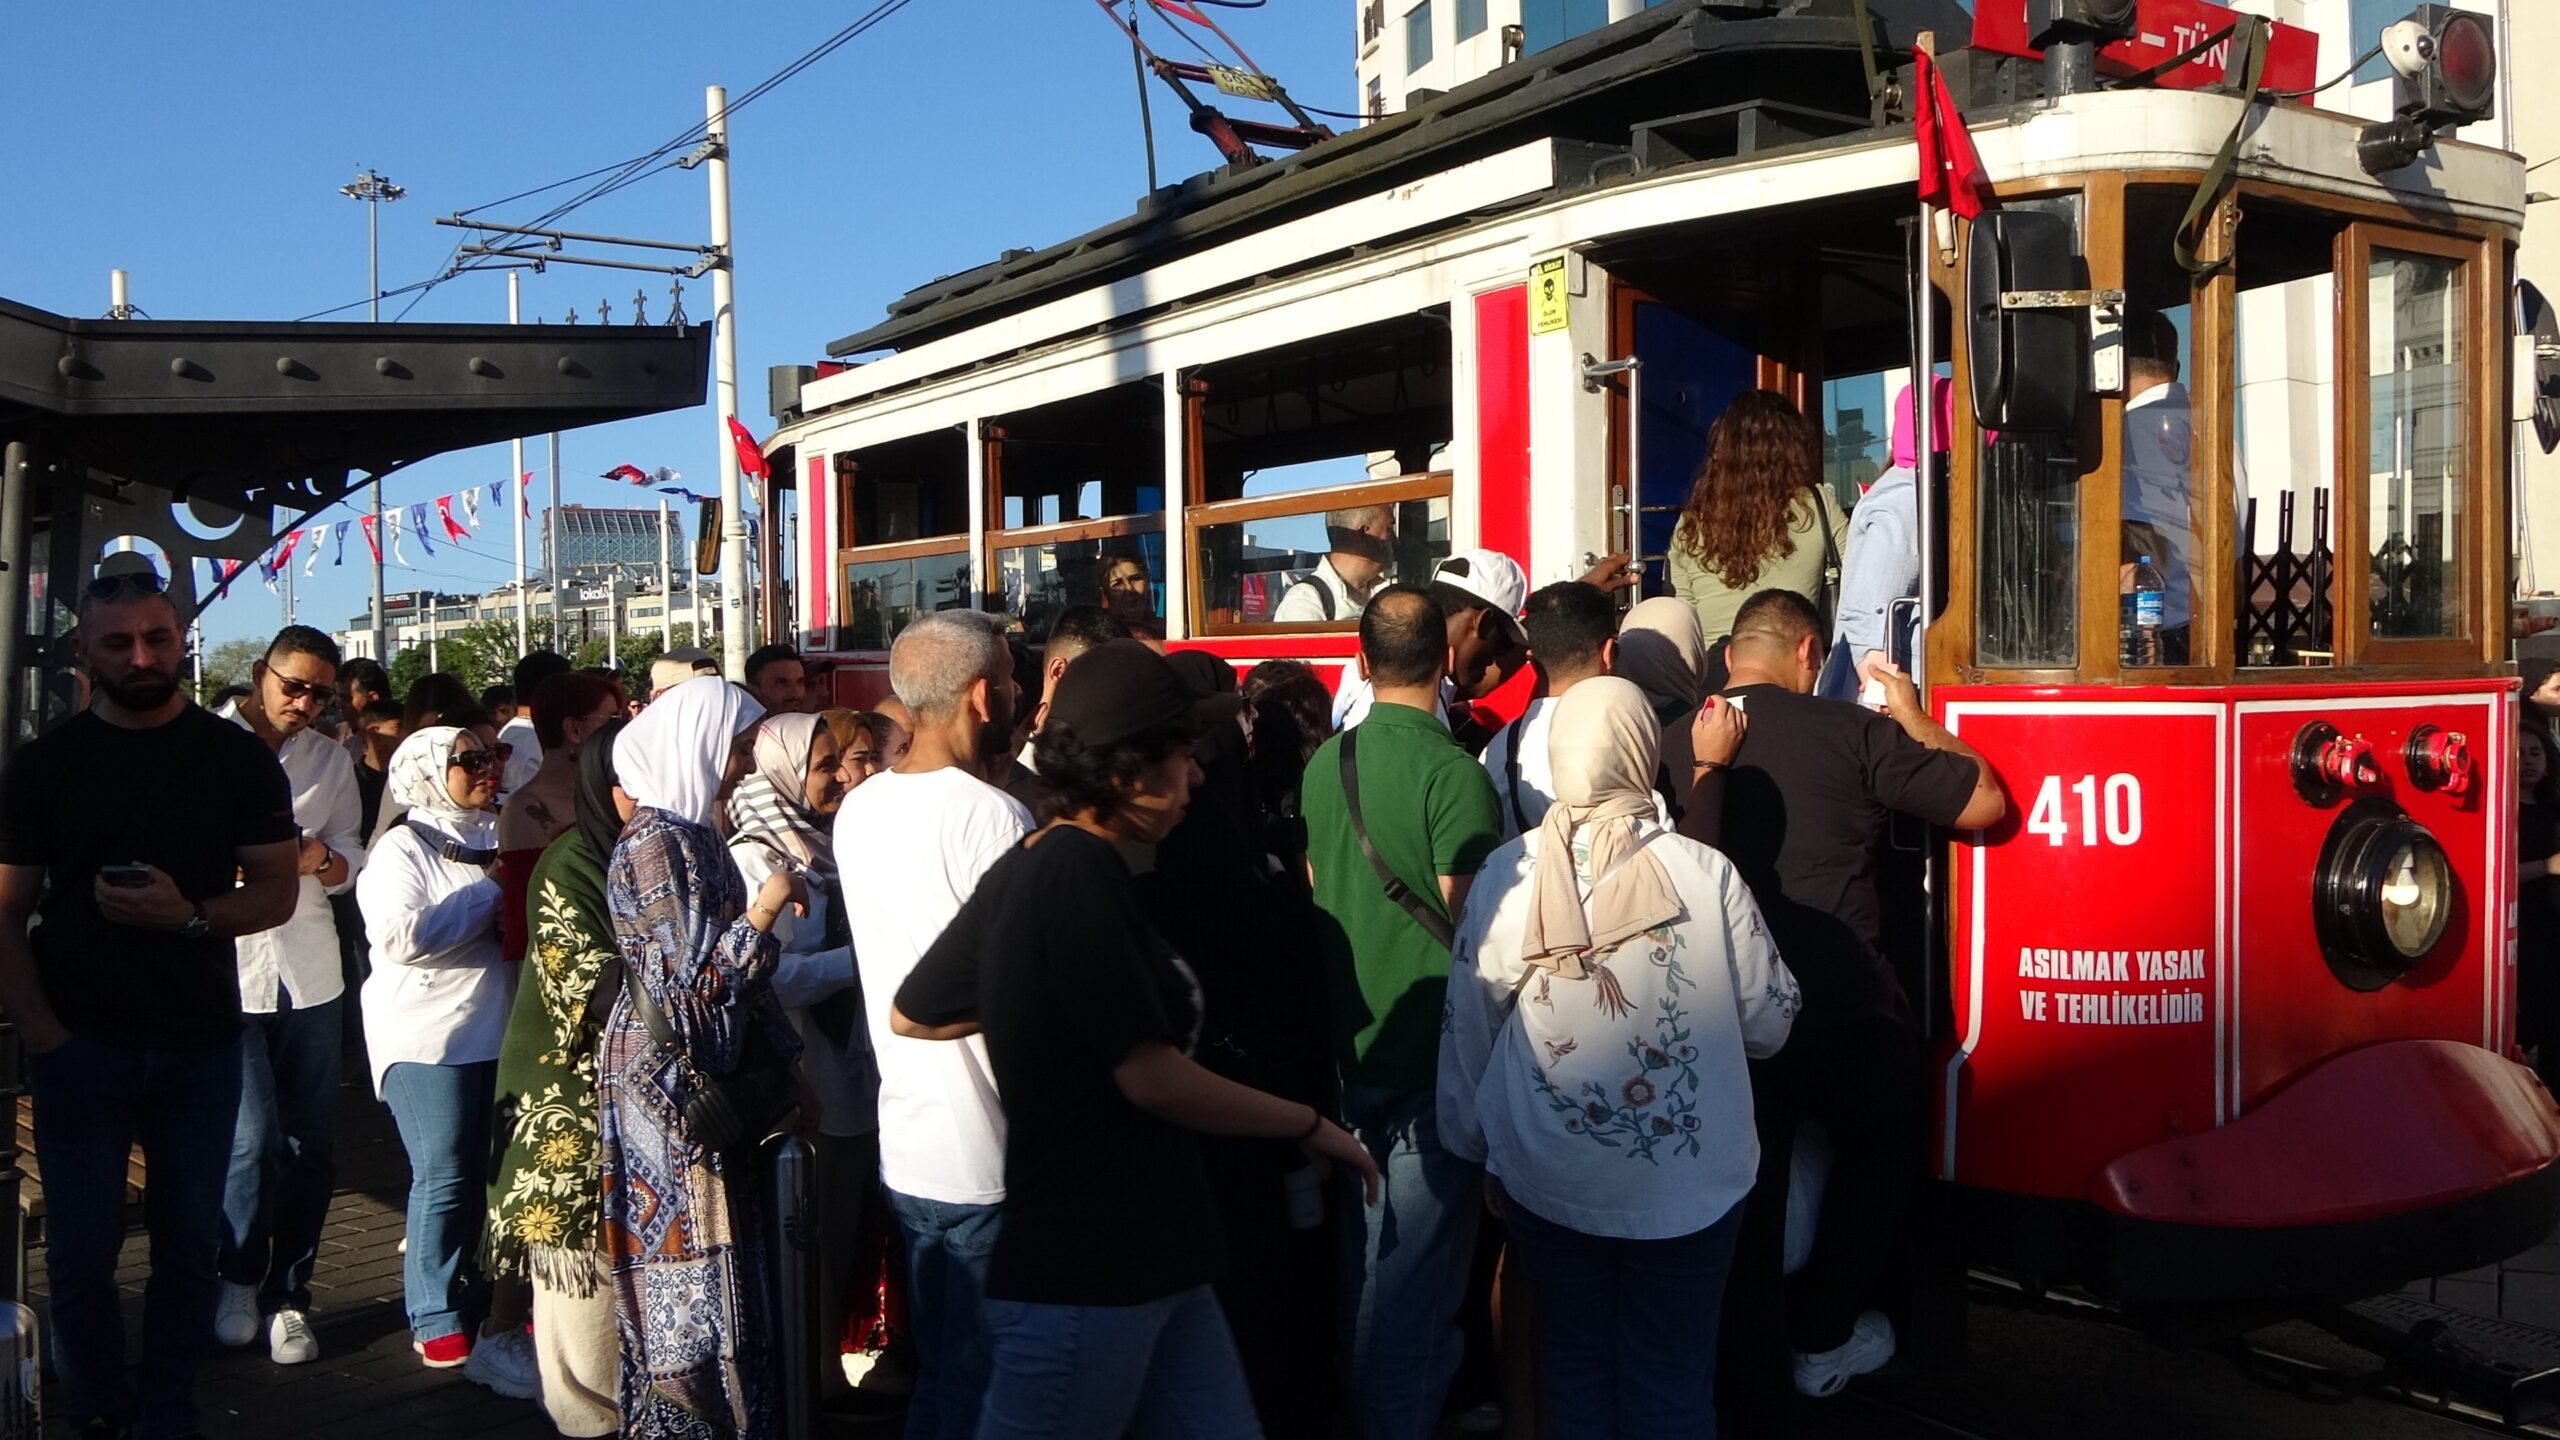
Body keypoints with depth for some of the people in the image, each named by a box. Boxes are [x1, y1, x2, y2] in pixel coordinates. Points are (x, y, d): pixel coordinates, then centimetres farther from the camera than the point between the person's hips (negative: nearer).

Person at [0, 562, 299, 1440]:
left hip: (201, 1046, 1)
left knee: (190, 1245, 7)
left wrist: (190, 915, -18)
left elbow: (277, 891, 1)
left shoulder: (236, 758, 4)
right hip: (81, 1051, -1)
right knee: (82, 1251, 5)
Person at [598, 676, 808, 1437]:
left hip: (708, 1080, 9)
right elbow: (693, 982, -21)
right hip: (664, 1086, -9)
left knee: (713, 1265, 13)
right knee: (688, 1274, -1)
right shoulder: (655, 845, -17)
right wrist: (767, 906, -17)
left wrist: (784, 1067, 12)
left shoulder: (695, 834, 10)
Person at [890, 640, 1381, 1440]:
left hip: (1141, 1262, 9)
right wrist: (1311, 1127, -11)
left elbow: (912, 1014, 18)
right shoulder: (1078, 873, -19)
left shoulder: (1031, 867, 10)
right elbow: (1151, 1076, -23)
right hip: (1083, 1272, -9)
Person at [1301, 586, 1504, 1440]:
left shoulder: (1325, 763, 3)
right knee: (1417, 1265, 2)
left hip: (1352, 1041, 7)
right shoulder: (1453, 772, -17)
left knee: (1364, 1249, 21)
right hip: (1431, 1048, -7)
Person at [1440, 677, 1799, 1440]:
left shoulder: (1503, 875, -10)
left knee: (1574, 1368, 19)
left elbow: (1466, 1032, -2)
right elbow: (1769, 1021, -5)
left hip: (1544, 1182, 2)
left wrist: (1476, 1145, 12)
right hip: (1688, 1183, -1)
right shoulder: (1706, 875, -15)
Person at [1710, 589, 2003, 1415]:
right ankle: (1823, 1338, 29)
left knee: (1743, 1177, 17)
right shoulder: (1851, 733, -10)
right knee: (1880, 1148, 24)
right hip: (1841, 1010, -2)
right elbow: (1984, 804, -3)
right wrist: (1914, 716, 10)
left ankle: (1744, 1371, 24)